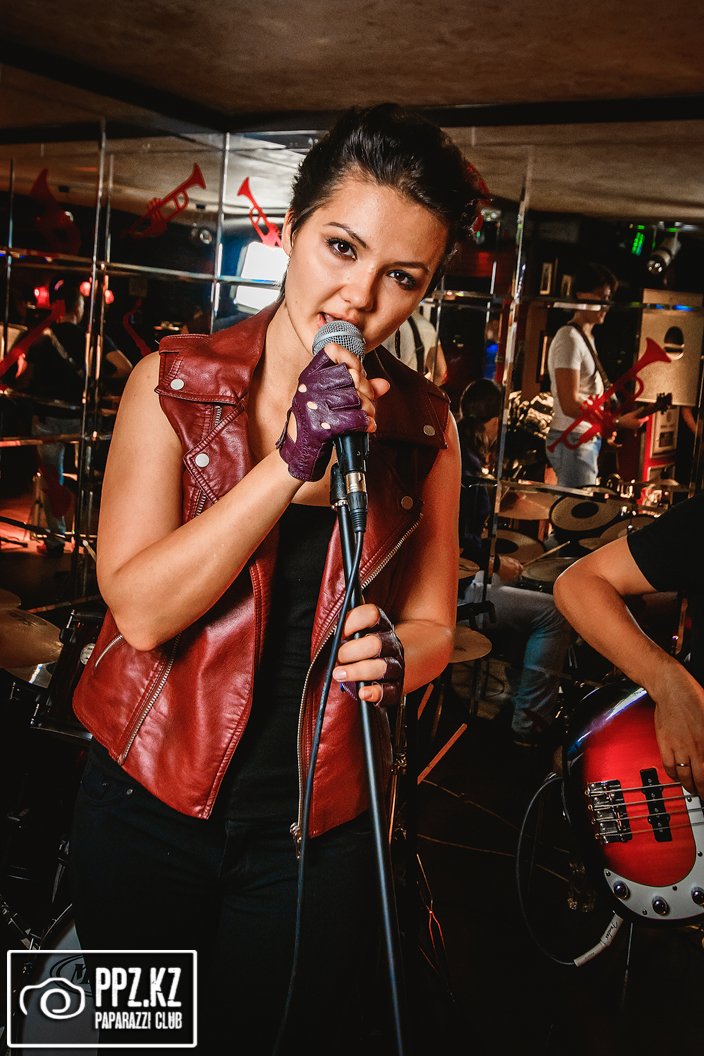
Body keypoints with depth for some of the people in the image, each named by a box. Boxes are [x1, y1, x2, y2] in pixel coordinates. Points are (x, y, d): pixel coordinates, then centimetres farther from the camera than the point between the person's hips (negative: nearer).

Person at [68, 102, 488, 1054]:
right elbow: (140, 609, -18)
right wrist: (292, 460, -27)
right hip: (150, 805, 0)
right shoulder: (175, 382, -9)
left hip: (317, 828, 1)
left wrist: (393, 652, -22)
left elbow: (430, 620, 2)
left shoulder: (424, 423, -4)